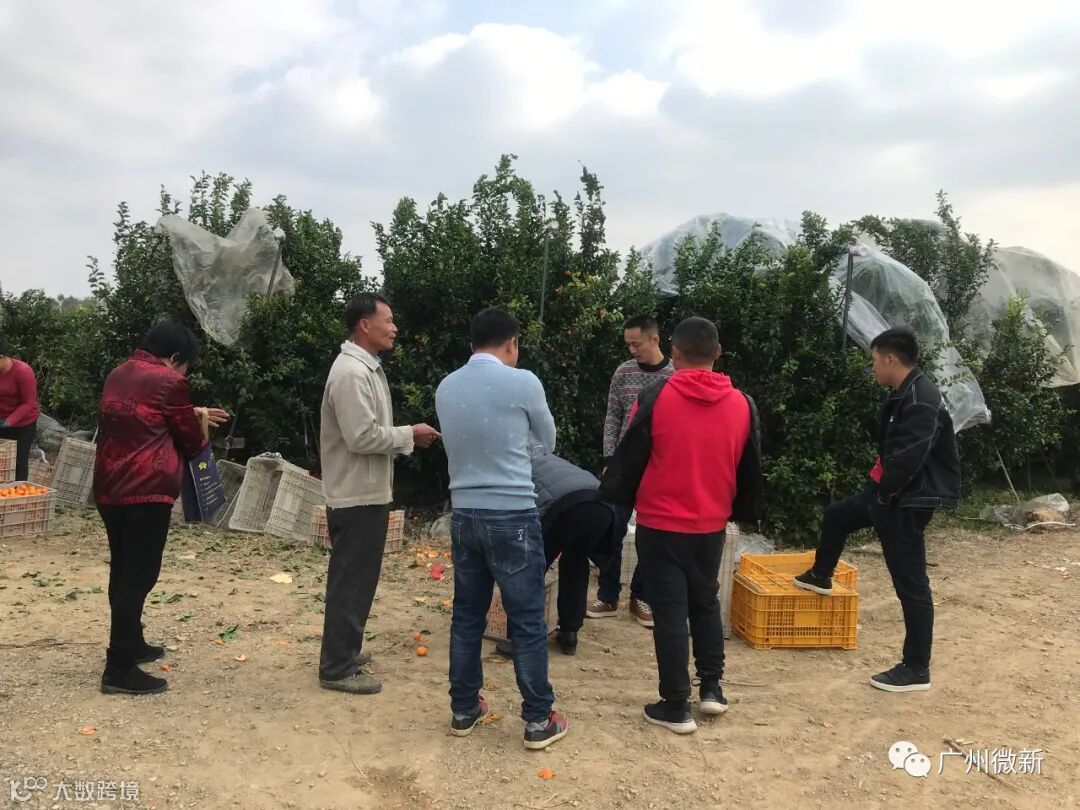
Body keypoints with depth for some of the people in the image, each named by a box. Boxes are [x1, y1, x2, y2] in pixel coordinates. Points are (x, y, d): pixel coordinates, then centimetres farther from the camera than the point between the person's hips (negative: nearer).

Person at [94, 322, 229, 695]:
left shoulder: (118, 374, 14)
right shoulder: (169, 381, -11)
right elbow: (192, 442, -3)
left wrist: (192, 413, 26)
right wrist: (202, 423, 17)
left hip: (109, 489, 9)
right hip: (145, 492, -9)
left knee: (122, 570, 18)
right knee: (139, 575, -4)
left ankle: (131, 644, 32)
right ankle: (119, 670, 0)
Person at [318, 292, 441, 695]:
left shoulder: (367, 368, 13)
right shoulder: (351, 372, -20)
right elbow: (362, 437, -25)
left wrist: (406, 436, 6)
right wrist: (410, 435, -14)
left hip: (367, 492, 10)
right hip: (356, 496, -10)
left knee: (357, 578, 19)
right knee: (351, 581, -1)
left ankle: (344, 651, 32)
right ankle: (336, 668, 10)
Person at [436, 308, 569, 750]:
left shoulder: (446, 387, 4)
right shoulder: (522, 382, -11)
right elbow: (548, 441, 6)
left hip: (464, 514, 5)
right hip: (513, 516, -5)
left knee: (467, 615, 17)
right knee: (527, 622, 6)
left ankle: (464, 709, 28)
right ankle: (538, 720, 16)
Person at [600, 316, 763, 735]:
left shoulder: (656, 398, -12)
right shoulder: (742, 404, -1)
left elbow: (629, 457, -6)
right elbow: (750, 471, 8)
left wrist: (611, 494, 11)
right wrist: (745, 512, 24)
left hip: (660, 525, -3)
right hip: (711, 526, 4)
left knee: (669, 612, 4)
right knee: (705, 603, 23)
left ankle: (675, 707, 12)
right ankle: (712, 688, 27)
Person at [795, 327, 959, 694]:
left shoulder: (921, 401, -25)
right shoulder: (905, 393, 9)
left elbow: (907, 460, -30)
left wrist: (884, 492, -15)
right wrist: (879, 488, 9)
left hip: (906, 502, -11)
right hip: (888, 493, 11)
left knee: (911, 584, -2)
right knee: (835, 516, 27)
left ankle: (916, 669, 8)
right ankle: (820, 577, 53)